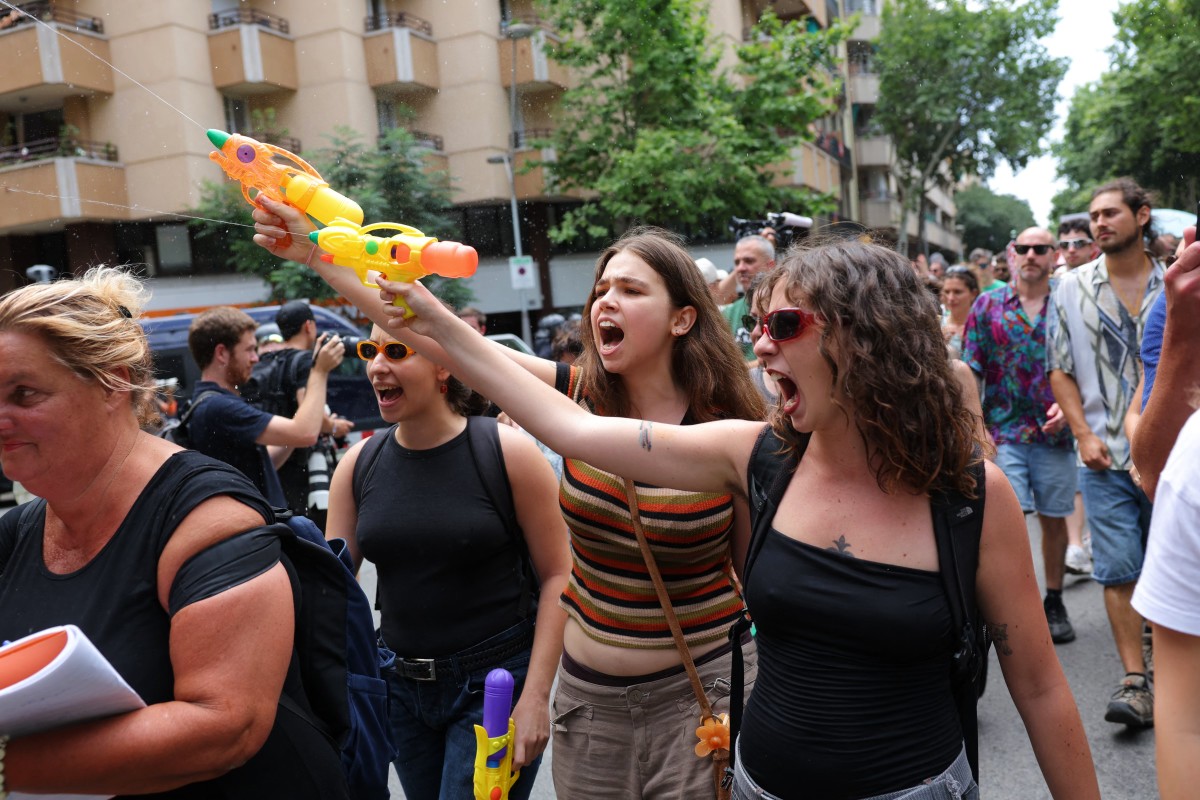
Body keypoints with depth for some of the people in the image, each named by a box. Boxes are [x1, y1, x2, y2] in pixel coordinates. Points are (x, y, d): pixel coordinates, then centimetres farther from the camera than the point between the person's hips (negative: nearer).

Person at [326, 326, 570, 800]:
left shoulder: (507, 451, -14)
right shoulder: (357, 464, -1)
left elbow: (557, 575, -12)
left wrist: (536, 695, -15)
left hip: (495, 679, -4)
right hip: (400, 685, 5)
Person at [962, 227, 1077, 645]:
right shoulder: (988, 305, 3)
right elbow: (970, 371, 1)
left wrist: (1067, 407, -13)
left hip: (1054, 432, 1)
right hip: (1004, 431, -1)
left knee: (1054, 519, 11)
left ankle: (1054, 602, 27)